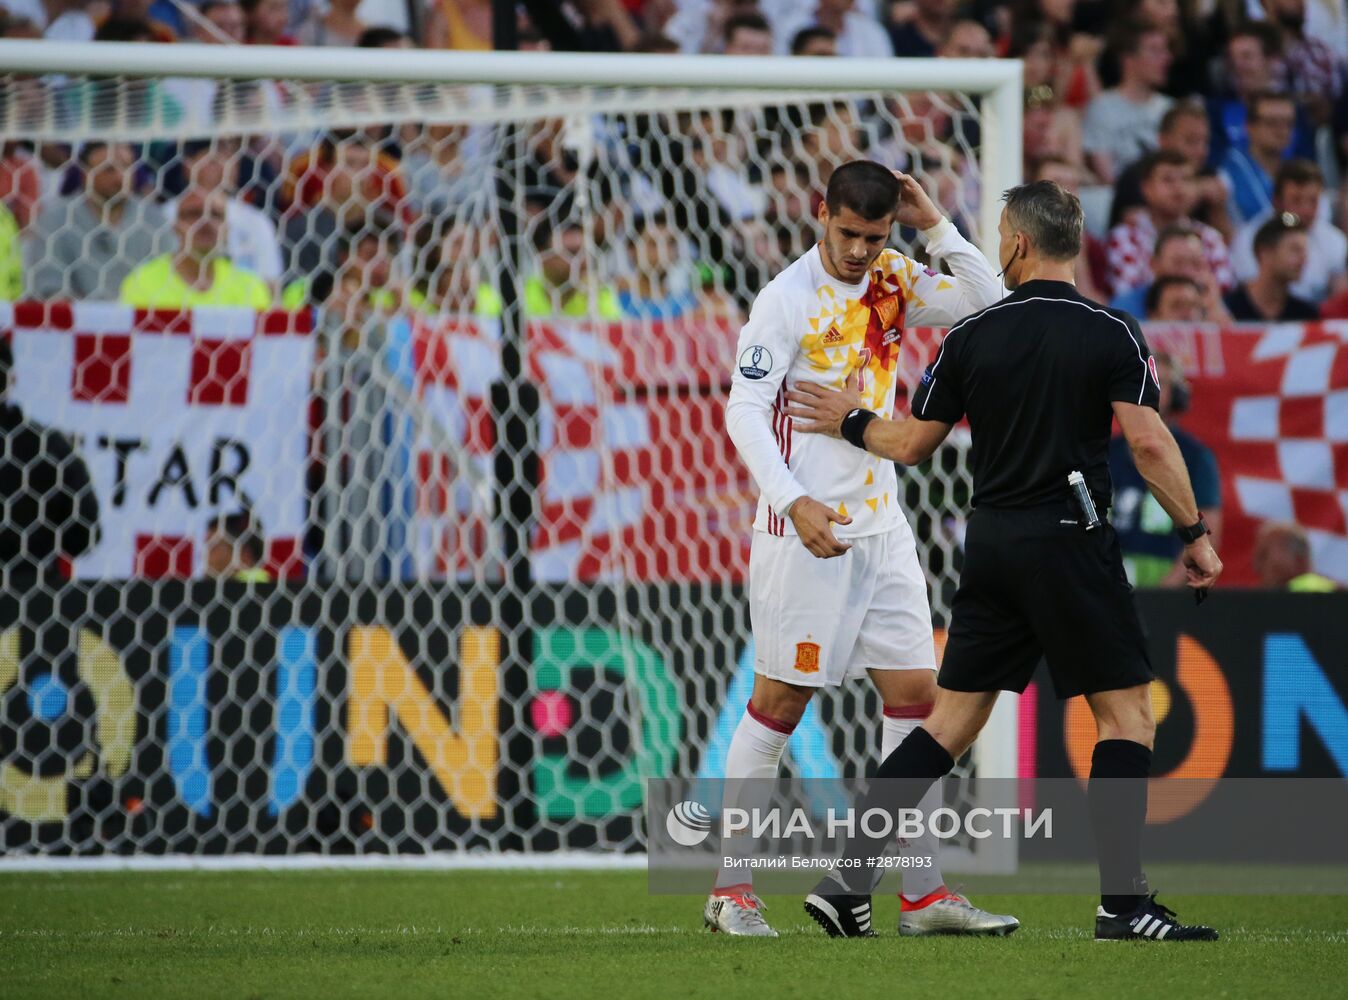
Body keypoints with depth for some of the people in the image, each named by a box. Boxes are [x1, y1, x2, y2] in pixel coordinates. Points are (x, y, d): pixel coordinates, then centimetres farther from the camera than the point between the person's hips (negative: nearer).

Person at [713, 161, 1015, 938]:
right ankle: (731, 889, 5)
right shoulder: (788, 299, -11)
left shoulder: (894, 283, 7)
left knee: (916, 691, 2)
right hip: (804, 527, -6)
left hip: (881, 524, 6)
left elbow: (989, 303, 5)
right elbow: (743, 409, -12)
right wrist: (794, 502, -22)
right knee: (781, 699, -2)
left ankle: (925, 893, 5)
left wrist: (935, 227, -5)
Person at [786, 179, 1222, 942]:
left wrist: (853, 421, 30)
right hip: (1071, 538, -4)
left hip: (991, 543, 4)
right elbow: (1150, 441, -12)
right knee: (1127, 709, 2)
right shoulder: (1112, 334, -5)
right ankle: (1124, 903, -6)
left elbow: (913, 445, 11)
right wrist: (1195, 532, -4)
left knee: (952, 721, 9)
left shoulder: (972, 336, 5)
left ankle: (848, 883, 4)